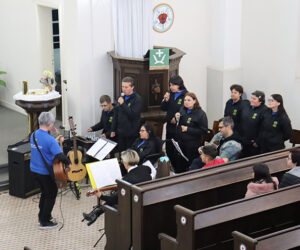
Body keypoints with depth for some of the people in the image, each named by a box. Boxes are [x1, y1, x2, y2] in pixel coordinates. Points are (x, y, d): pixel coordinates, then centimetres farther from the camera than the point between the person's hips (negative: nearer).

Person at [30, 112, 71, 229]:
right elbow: (60, 156, -31)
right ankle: (44, 222, 14)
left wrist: (56, 141, 11)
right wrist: (68, 163, -13)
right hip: (45, 172, -8)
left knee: (45, 192, 25)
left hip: (34, 170, 8)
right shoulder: (50, 140, -25)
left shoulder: (33, 135, 0)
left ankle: (42, 216, 36)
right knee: (52, 194, 10)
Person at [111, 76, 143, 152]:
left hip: (132, 134, -7)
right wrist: (113, 130, 15)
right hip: (121, 133, 7)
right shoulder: (121, 97, 12)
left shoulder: (137, 99, -10)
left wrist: (123, 104, -20)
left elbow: (133, 114, -21)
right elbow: (116, 115, 17)